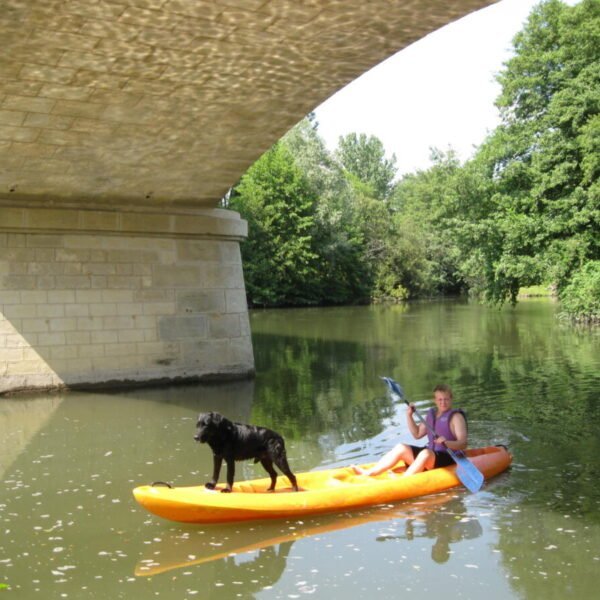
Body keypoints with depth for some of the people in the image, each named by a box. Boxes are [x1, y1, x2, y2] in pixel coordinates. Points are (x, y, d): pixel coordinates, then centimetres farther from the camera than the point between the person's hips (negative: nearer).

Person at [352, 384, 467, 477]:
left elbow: (463, 444, -17)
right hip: (429, 451, 7)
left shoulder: (456, 416, -7)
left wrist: (446, 443, -36)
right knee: (401, 448, -7)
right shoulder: (431, 414, 14)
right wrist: (409, 416, 5)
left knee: (426, 453, -36)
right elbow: (417, 434, 17)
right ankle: (368, 473, -18)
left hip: (446, 457, -7)